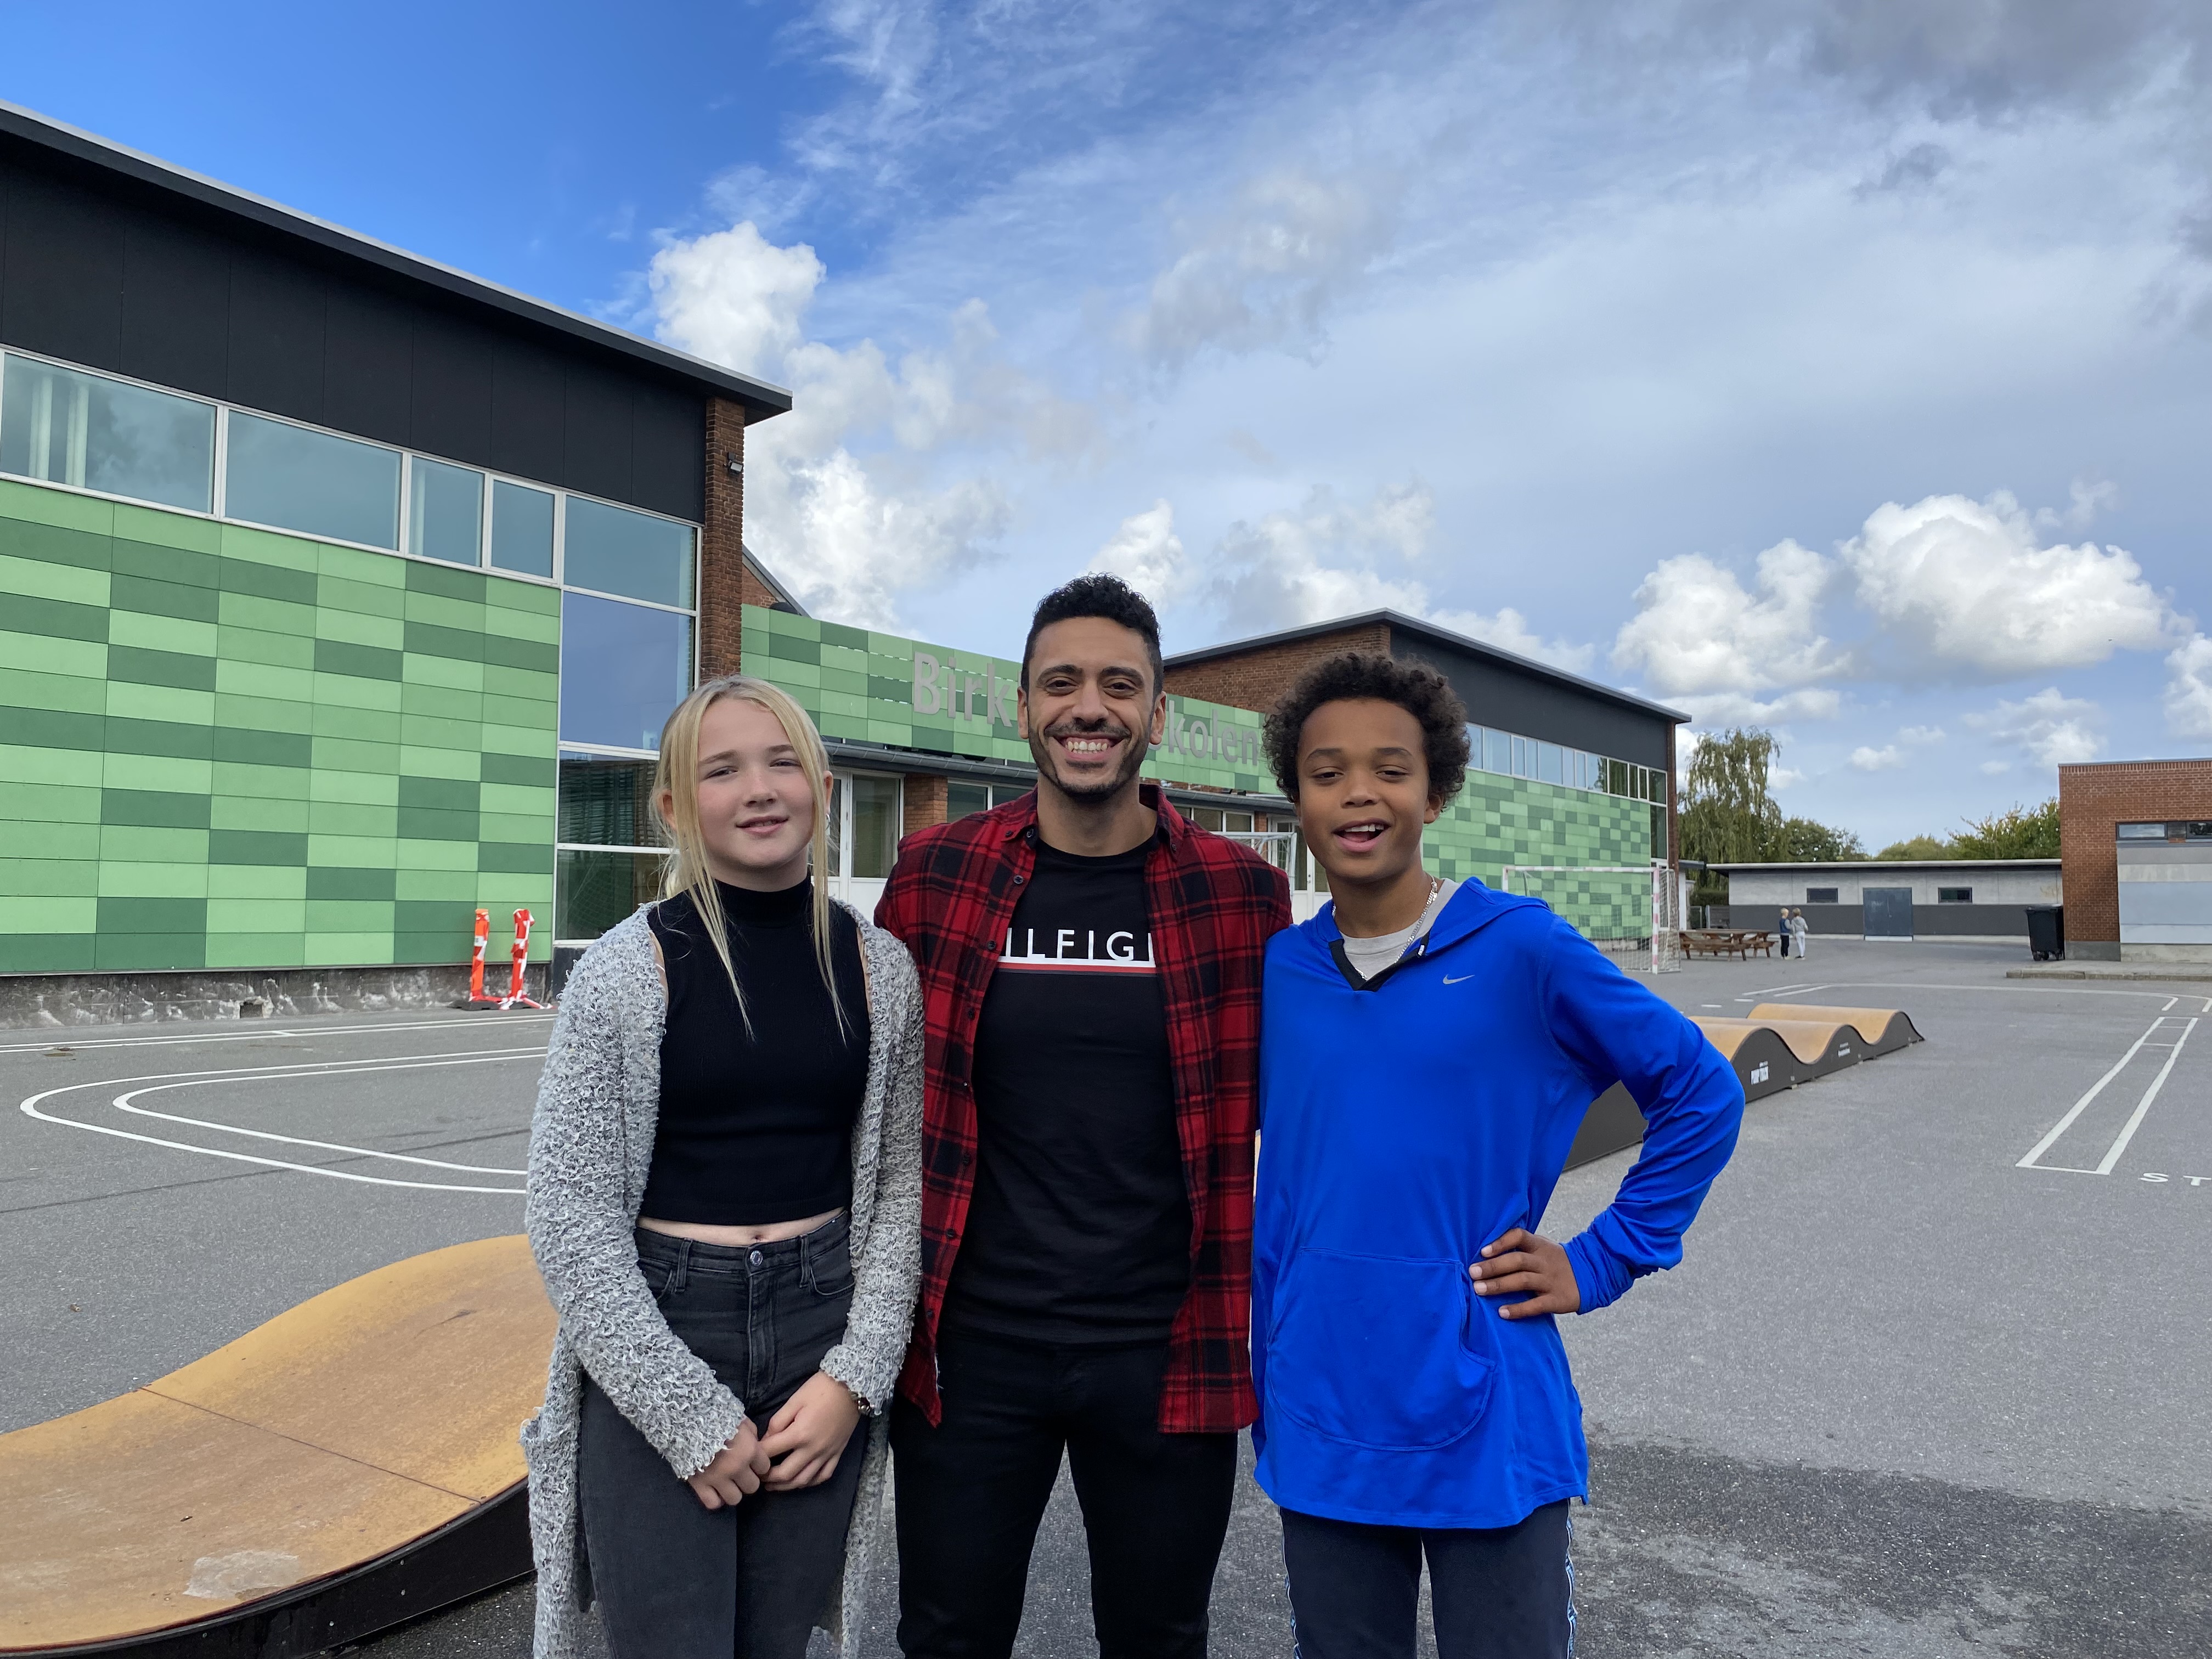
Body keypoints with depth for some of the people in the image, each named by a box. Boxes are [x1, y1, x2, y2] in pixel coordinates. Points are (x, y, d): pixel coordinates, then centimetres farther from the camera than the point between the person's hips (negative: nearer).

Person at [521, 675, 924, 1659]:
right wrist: (692, 1415, -11)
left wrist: (854, 1375, -6)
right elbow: (569, 1215, -9)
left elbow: (899, 1184, 3)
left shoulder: (876, 967, 0)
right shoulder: (627, 969, -9)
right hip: (652, 1342, -2)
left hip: (822, 1335, 3)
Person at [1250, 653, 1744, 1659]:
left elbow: (1700, 1093, -2)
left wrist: (1600, 1262, -6)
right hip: (1320, 1427, 3)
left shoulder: (1521, 948, -10)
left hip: (1487, 1425, -3)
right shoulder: (1278, 971, 1)